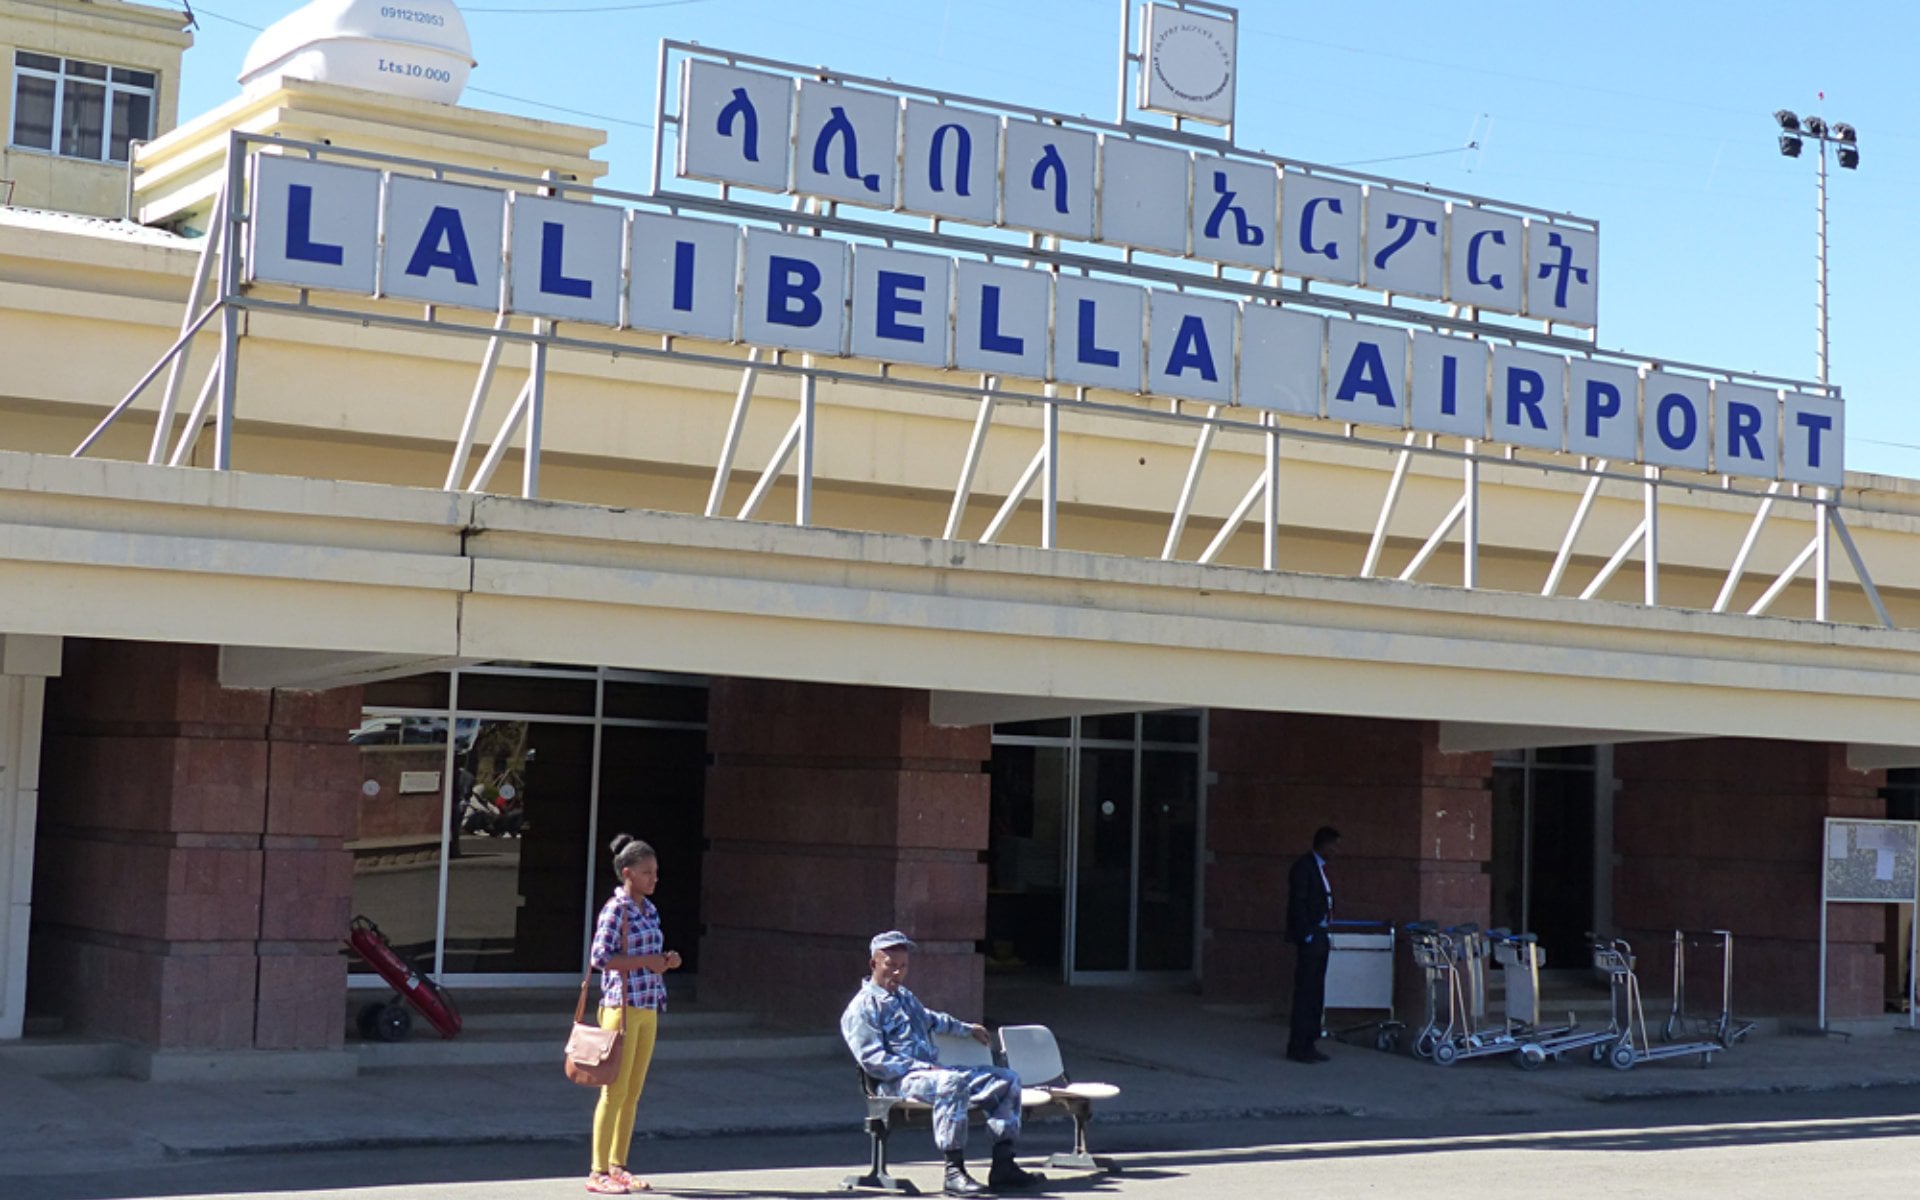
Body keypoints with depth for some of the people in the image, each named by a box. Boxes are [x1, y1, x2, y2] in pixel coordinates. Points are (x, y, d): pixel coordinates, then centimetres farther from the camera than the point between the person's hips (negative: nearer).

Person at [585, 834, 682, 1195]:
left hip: (648, 1008, 8)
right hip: (622, 1006, -8)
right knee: (615, 1091, -6)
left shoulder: (649, 910, 13)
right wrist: (646, 961, -19)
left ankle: (617, 1167, 17)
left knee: (633, 1093, 10)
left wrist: (666, 961, 2)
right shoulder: (615, 910, -11)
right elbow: (600, 958, -18)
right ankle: (598, 1172, -1)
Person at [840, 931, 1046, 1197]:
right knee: (952, 1084, -40)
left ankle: (1003, 1166, -7)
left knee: (1006, 1079, 1)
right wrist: (924, 1068, -20)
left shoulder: (905, 997, 26)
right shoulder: (861, 1008, -4)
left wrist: (967, 1029, 54)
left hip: (932, 1072, 9)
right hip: (899, 1082, -9)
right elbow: (873, 1062, -15)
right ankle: (954, 1172, -39)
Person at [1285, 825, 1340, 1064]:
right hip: (1308, 938, -9)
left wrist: (1324, 935, 12)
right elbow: (1297, 904, -15)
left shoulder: (1320, 867, 17)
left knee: (1316, 993, 11)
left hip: (1319, 938, 9)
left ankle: (1308, 1044, 16)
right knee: (1305, 993, -7)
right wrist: (1306, 936, -16)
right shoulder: (1303, 866, -11)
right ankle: (1298, 1047, -3)